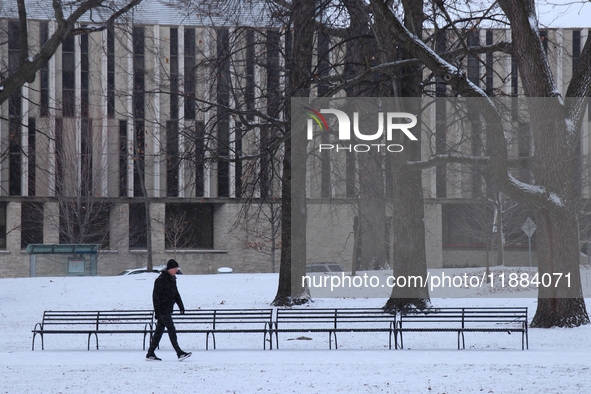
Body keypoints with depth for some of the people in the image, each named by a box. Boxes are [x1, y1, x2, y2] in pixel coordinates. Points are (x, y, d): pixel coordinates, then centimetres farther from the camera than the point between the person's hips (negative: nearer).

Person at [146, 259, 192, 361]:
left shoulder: (172, 279, 14)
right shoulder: (161, 280, -15)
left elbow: (176, 294, 25)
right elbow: (156, 296, -16)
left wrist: (181, 306, 16)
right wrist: (157, 311, -18)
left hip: (168, 310, 9)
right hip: (162, 310, -9)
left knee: (159, 331, 9)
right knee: (171, 330, -10)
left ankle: (150, 354, 12)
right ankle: (180, 353, -11)